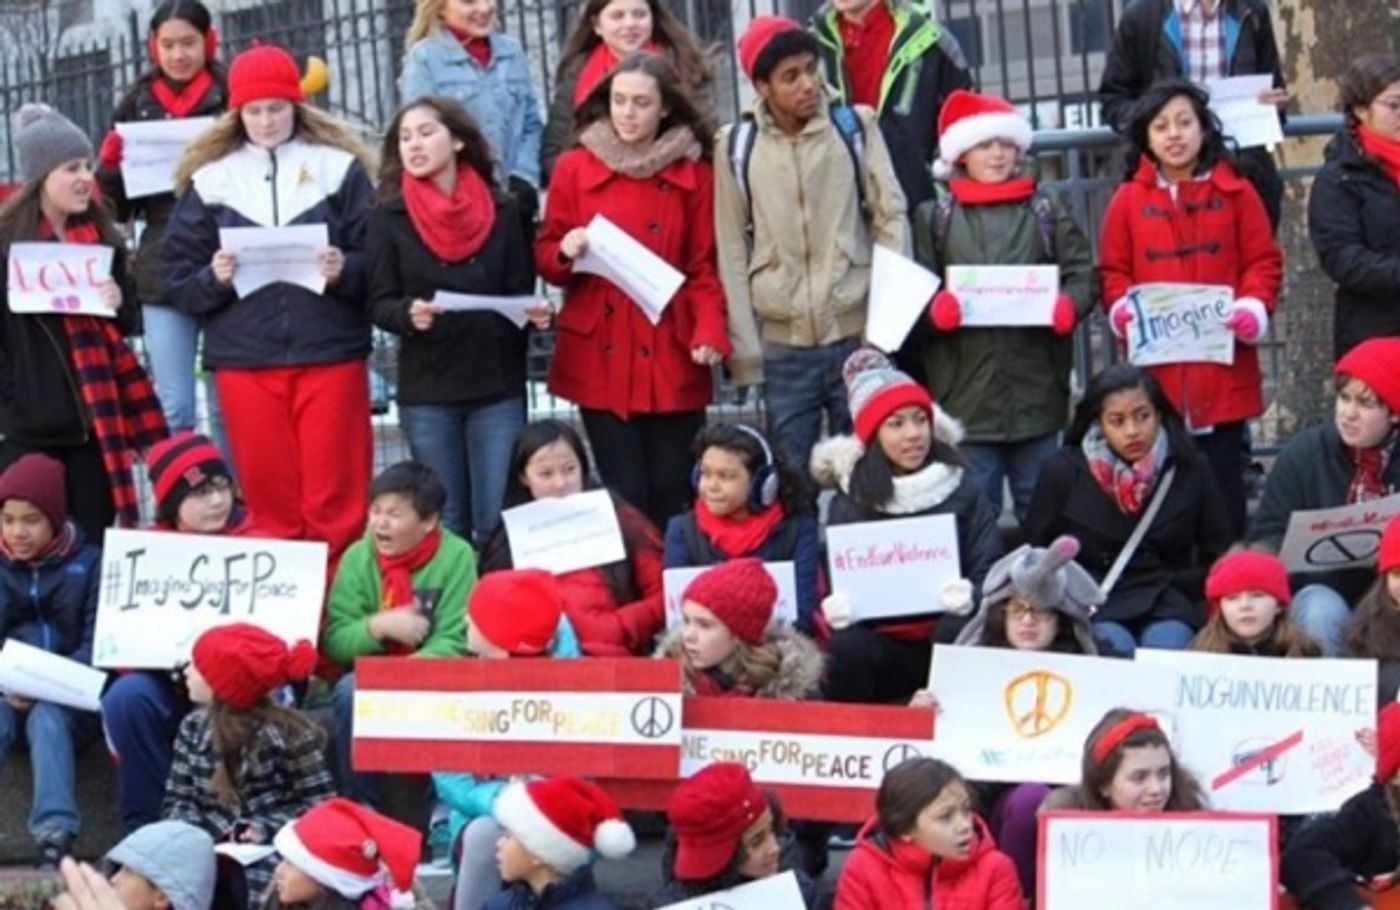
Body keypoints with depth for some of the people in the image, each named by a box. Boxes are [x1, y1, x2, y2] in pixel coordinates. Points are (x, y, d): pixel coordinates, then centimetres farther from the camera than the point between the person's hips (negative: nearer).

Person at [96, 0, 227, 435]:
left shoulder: (234, 97, -1)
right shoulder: (136, 106, 8)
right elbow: (118, 206, 12)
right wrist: (108, 165, -7)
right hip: (163, 273, 2)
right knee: (172, 408, 3)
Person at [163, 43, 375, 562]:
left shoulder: (339, 167, 5)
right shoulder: (209, 179, 8)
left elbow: (377, 261, 3)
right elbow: (178, 279, 7)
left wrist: (345, 271, -16)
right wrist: (213, 280, -12)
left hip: (330, 353, -1)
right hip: (244, 360, 1)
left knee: (335, 496, 0)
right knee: (269, 497, 4)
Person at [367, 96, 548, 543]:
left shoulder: (503, 210, 5)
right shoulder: (389, 217, 3)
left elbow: (521, 292, 9)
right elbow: (379, 304, 1)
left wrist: (535, 314, -13)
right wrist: (409, 314, -21)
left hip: (498, 384, 0)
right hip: (426, 391, 0)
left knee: (499, 522, -4)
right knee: (446, 522, 3)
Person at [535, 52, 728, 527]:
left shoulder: (693, 173, 6)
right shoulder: (575, 167, 6)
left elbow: (706, 266, 5)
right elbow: (545, 257, 10)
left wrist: (710, 332, -11)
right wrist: (566, 253, -13)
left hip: (671, 359, 0)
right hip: (601, 359, 0)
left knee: (673, 495, -1)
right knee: (626, 495, -4)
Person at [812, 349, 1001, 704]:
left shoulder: (961, 490, 7)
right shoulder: (850, 500, 9)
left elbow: (989, 573, 2)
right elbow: (835, 581, 8)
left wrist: (970, 596, -23)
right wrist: (835, 608, -18)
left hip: (950, 646, 0)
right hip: (882, 644, 0)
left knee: (957, 631, -34)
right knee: (846, 647, -32)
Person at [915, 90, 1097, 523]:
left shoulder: (1046, 212, 10)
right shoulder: (934, 217, 7)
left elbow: (1083, 272, 4)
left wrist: (1070, 303, -17)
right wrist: (933, 307, -19)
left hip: (1035, 392, 1)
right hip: (965, 393, -1)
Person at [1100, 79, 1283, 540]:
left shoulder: (1235, 192, 6)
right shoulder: (1129, 199, 7)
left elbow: (1263, 262, 5)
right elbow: (1113, 271, 8)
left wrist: (1254, 307, -12)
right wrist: (1121, 308, -12)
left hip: (1223, 368, 0)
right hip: (1156, 371, 0)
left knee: (1223, 481, 5)